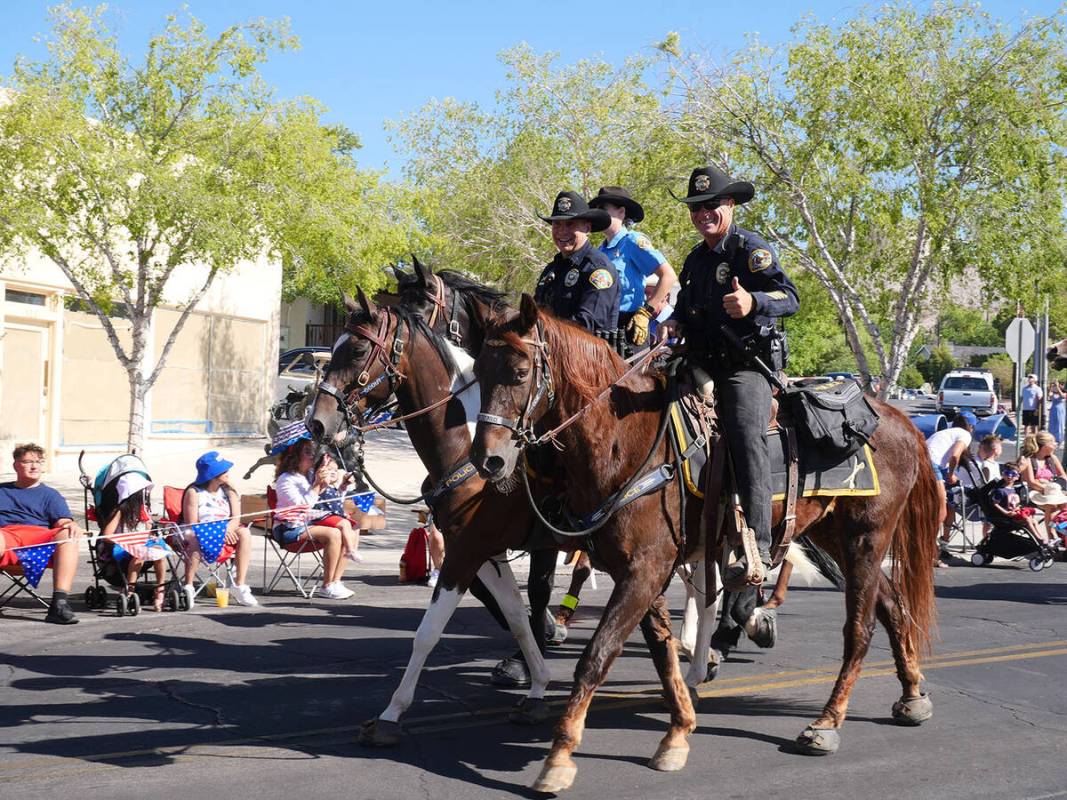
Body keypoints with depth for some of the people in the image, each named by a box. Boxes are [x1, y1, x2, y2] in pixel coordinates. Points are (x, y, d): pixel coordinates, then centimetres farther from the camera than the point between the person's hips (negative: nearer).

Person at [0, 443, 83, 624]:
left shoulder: (49, 494, 30)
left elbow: (62, 522, 13)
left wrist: (71, 526, -12)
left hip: (39, 536, 1)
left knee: (68, 536, -34)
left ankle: (59, 603, -45)